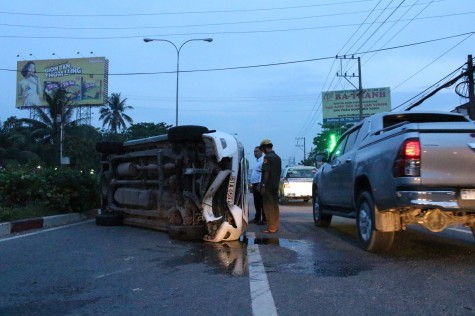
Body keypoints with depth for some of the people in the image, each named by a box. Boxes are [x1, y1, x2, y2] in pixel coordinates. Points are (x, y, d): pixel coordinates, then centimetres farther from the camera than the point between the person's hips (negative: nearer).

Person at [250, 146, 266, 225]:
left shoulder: (262, 161, -13)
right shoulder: (257, 161, 19)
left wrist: (259, 185, -24)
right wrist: (252, 184, 22)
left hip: (259, 184, -10)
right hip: (255, 184, 10)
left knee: (261, 203, -6)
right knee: (257, 203, 14)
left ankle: (264, 219, -3)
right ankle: (257, 218, 21)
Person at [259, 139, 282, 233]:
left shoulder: (267, 157, -13)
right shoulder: (278, 157, 14)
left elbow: (266, 172, -19)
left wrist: (263, 185, -17)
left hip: (268, 186, -8)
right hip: (276, 186, 9)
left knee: (268, 207, -5)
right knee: (275, 206, 12)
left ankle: (271, 227, -5)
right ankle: (275, 226, 16)